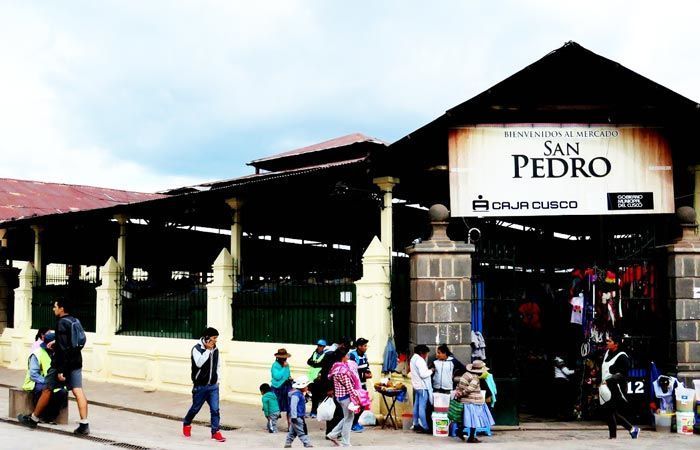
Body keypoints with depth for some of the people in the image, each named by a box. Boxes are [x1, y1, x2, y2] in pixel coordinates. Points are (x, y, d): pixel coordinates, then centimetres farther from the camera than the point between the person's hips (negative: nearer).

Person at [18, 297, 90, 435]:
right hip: (76, 362, 7)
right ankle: (84, 424, -9)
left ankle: (33, 419, 24)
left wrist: (60, 370, -20)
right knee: (78, 391, -1)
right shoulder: (75, 321, 10)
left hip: (63, 363, -7)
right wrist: (55, 343, 29)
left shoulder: (61, 323, -15)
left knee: (47, 390, 9)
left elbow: (62, 349, -20)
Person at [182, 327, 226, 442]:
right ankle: (186, 424, 37)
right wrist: (208, 350, -24)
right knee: (195, 408, 11)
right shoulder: (197, 348, -11)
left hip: (213, 386, 4)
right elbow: (198, 363, -27)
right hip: (200, 386, -4)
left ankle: (216, 431, 1)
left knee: (215, 409, -4)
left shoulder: (215, 349, 6)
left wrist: (218, 379, 9)